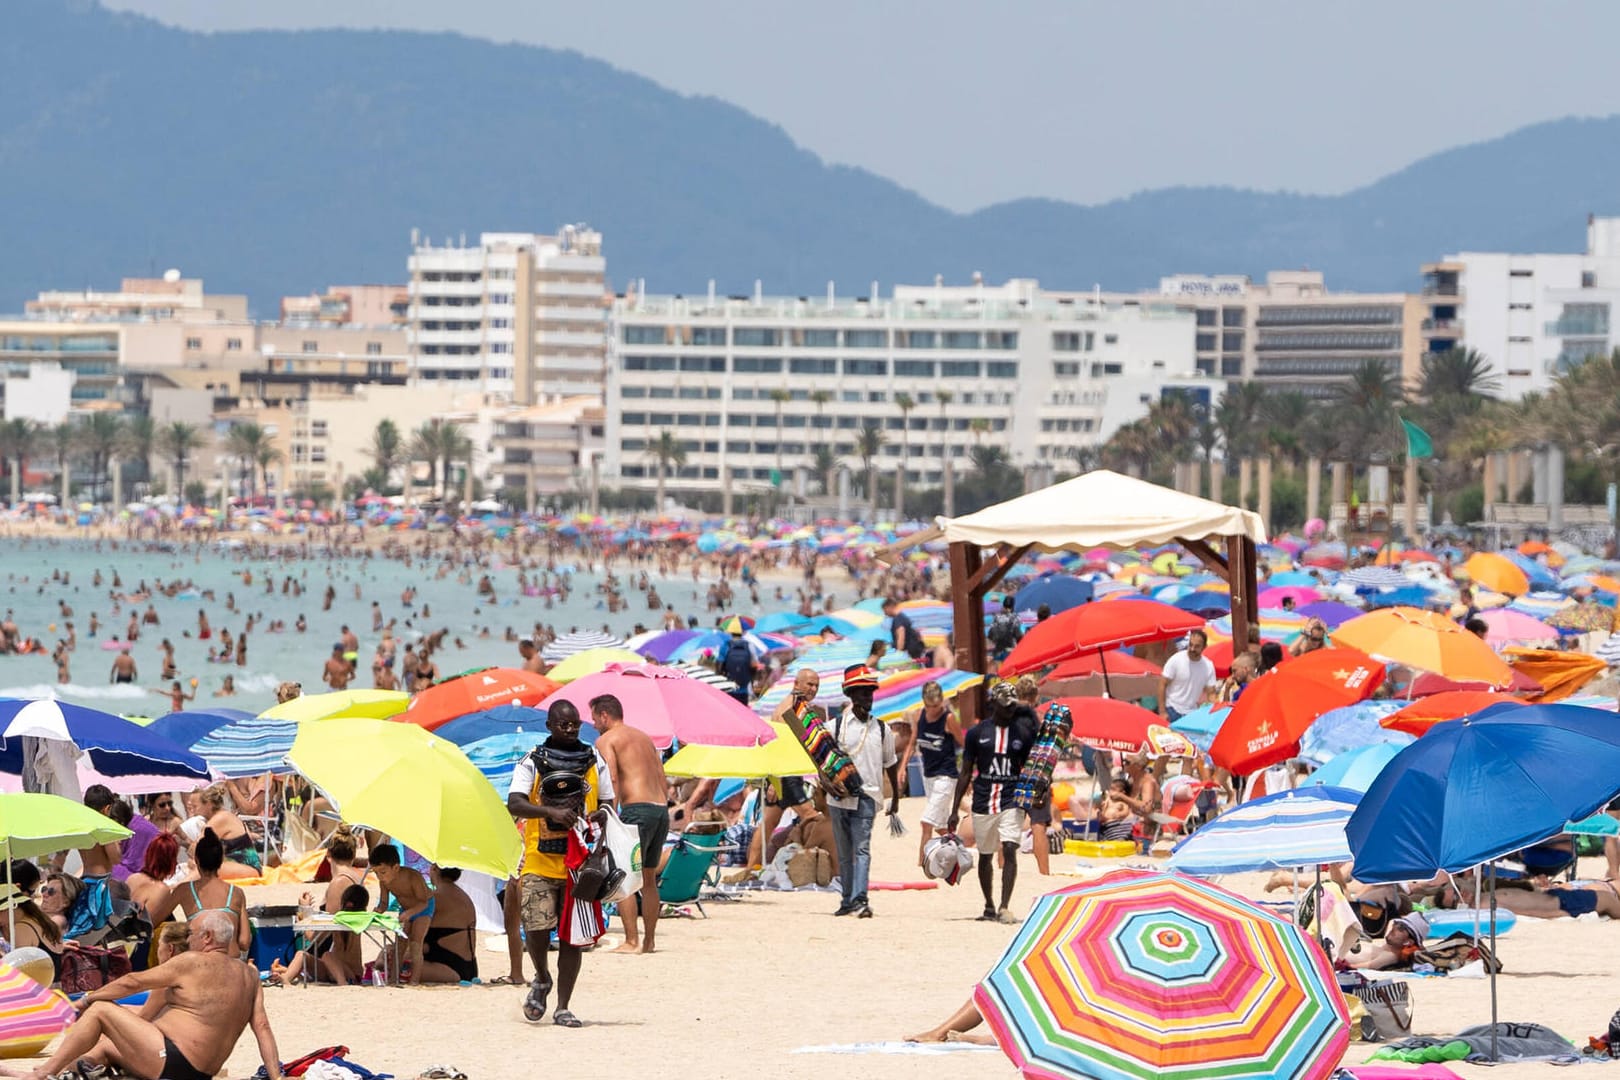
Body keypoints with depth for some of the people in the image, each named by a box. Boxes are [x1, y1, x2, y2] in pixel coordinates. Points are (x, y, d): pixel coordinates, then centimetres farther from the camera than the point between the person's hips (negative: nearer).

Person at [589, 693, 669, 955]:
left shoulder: (606, 740, 1)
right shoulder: (644, 738, 23)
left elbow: (612, 781, -14)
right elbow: (664, 782, 20)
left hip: (636, 808, -8)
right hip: (661, 808, 8)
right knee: (648, 878, 16)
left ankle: (631, 942, -12)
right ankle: (648, 940, 18)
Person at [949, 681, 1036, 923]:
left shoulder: (1023, 733, 4)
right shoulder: (977, 732, 3)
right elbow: (966, 773, 6)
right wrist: (955, 810, 3)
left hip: (1011, 801, -1)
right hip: (983, 802, 1)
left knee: (1009, 850, -17)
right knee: (985, 856, 10)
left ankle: (1004, 907, -19)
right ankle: (989, 906, 26)